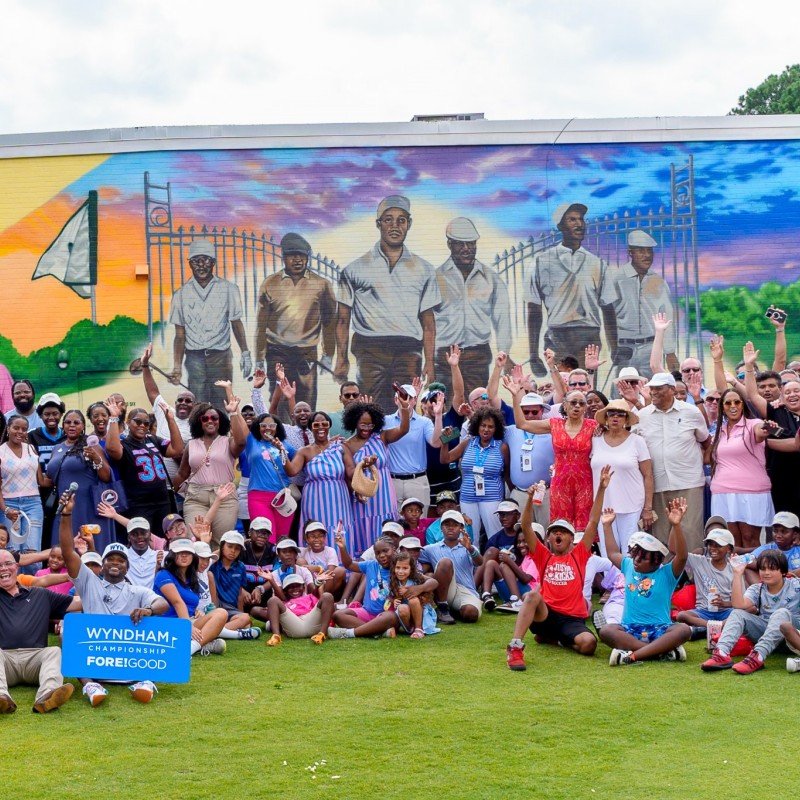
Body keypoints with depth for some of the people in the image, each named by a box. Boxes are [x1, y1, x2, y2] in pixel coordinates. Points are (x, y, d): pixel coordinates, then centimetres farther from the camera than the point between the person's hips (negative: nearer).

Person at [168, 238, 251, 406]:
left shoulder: (229, 289, 3)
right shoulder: (181, 295, 6)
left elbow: (236, 323, 10)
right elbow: (180, 335, 7)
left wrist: (245, 353, -1)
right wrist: (177, 367, -2)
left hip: (221, 356, -1)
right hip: (194, 359, 1)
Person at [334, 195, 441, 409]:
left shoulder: (423, 270, 16)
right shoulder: (356, 269, 10)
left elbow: (428, 322, 15)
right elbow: (343, 319, 10)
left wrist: (429, 362, 5)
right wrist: (341, 360, 1)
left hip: (409, 352, 2)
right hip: (370, 349, -1)